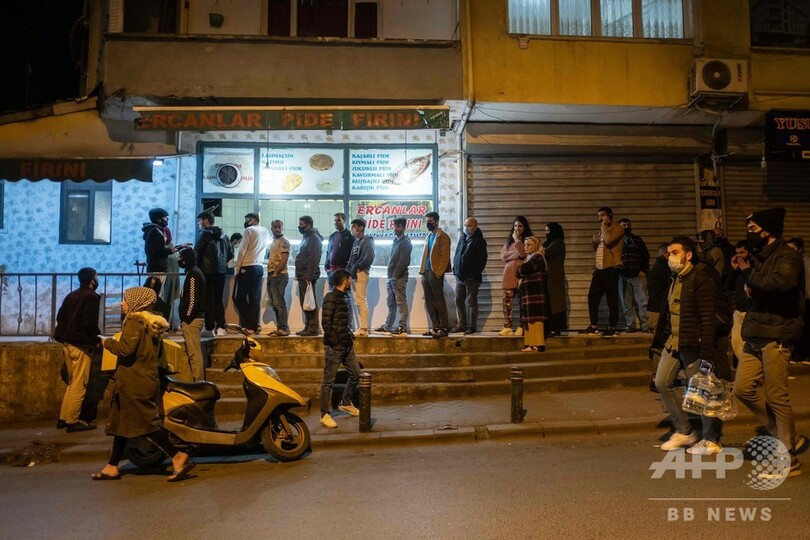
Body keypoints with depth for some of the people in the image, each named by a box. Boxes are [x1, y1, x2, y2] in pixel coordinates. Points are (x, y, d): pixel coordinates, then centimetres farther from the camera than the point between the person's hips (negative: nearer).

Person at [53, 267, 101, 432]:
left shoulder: (72, 295, 13)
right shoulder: (91, 297, -13)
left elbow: (60, 317, 15)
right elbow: (90, 323, -20)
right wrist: (97, 340, -6)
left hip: (67, 342, 9)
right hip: (81, 344, -9)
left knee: (72, 383, 18)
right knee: (79, 385, -2)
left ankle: (64, 417, 22)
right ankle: (72, 421, 3)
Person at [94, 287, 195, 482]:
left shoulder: (135, 322, -14)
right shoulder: (151, 323, 15)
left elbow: (126, 349, -25)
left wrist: (108, 342, -8)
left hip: (134, 383, -10)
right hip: (147, 380, 10)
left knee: (146, 423, -8)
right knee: (121, 423, 16)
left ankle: (178, 457, -9)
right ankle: (112, 467, 24)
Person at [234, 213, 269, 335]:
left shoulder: (249, 230, -7)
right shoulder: (265, 231, 13)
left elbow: (242, 250, -10)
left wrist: (238, 267, -4)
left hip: (247, 268, -6)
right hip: (260, 268, 6)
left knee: (239, 297, 2)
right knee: (255, 299, 5)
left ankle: (248, 325, -2)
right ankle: (254, 326, 4)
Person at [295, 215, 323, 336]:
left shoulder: (313, 238, -11)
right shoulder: (306, 237, 20)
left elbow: (314, 259, -19)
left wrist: (309, 276, -23)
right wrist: (298, 274, 17)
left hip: (308, 276, -10)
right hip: (303, 276, 10)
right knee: (304, 302, 12)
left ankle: (313, 328, -4)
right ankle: (307, 327, 19)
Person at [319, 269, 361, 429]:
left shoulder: (342, 297, 14)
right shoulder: (331, 298, -14)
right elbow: (326, 323, -19)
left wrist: (351, 337, 12)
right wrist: (336, 343, -16)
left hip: (346, 345, 9)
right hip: (334, 347, -9)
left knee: (355, 373, 13)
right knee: (328, 381, 0)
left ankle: (345, 403, 32)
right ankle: (325, 415, 9)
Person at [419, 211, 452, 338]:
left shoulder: (443, 237, -5)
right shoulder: (429, 236, 19)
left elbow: (444, 256, -11)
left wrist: (438, 272, -18)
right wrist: (423, 271, 11)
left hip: (436, 273, -8)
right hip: (427, 272, 8)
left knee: (439, 302, -5)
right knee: (429, 302, 9)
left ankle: (443, 328, 0)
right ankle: (435, 327, 16)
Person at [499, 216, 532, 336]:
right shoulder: (509, 239, 17)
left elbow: (523, 253, -14)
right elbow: (503, 256, 6)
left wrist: (517, 239, -7)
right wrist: (517, 255, -6)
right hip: (510, 274, 4)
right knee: (507, 301, -1)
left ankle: (521, 328, 1)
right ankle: (507, 327, 1)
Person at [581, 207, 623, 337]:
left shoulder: (617, 228, -4)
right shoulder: (601, 230, 22)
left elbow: (608, 241, -22)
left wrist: (604, 226, -9)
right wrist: (594, 241, 8)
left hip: (611, 268, -8)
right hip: (599, 268, 8)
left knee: (611, 298, -4)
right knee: (592, 296, 7)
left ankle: (612, 327, 1)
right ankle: (593, 326, 14)